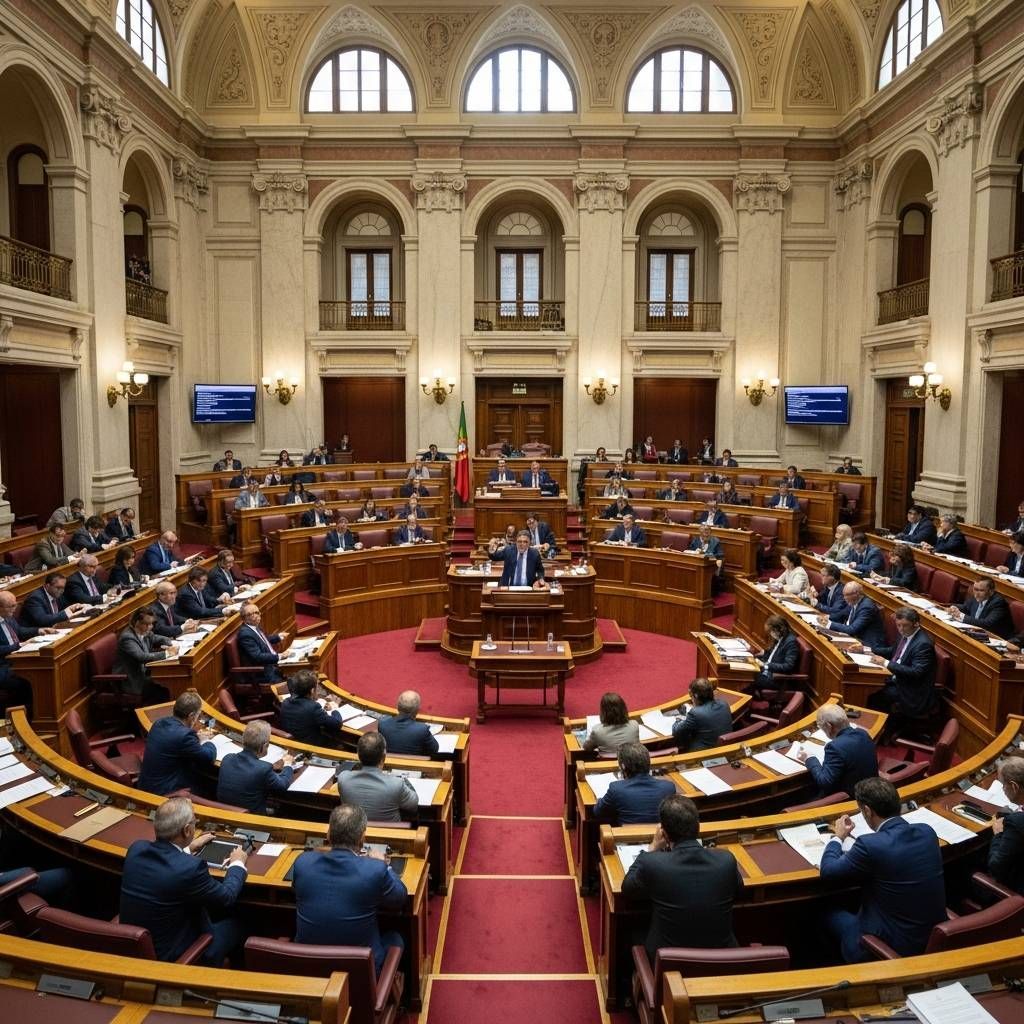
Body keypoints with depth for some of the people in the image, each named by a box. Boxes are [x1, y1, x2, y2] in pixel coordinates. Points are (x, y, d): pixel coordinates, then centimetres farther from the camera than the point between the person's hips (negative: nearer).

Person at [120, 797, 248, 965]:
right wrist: (237, 863, 5)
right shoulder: (190, 867, -30)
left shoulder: (136, 848, -12)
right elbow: (227, 898, -12)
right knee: (233, 926, 17)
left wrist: (189, 848, 23)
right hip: (170, 958, -6)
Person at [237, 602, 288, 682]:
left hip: (272, 664, 10)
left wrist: (278, 637, 21)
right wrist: (279, 657, -25)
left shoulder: (255, 626, 9)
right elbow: (257, 657, -24)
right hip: (261, 673, -10)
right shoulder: (245, 633, -19)